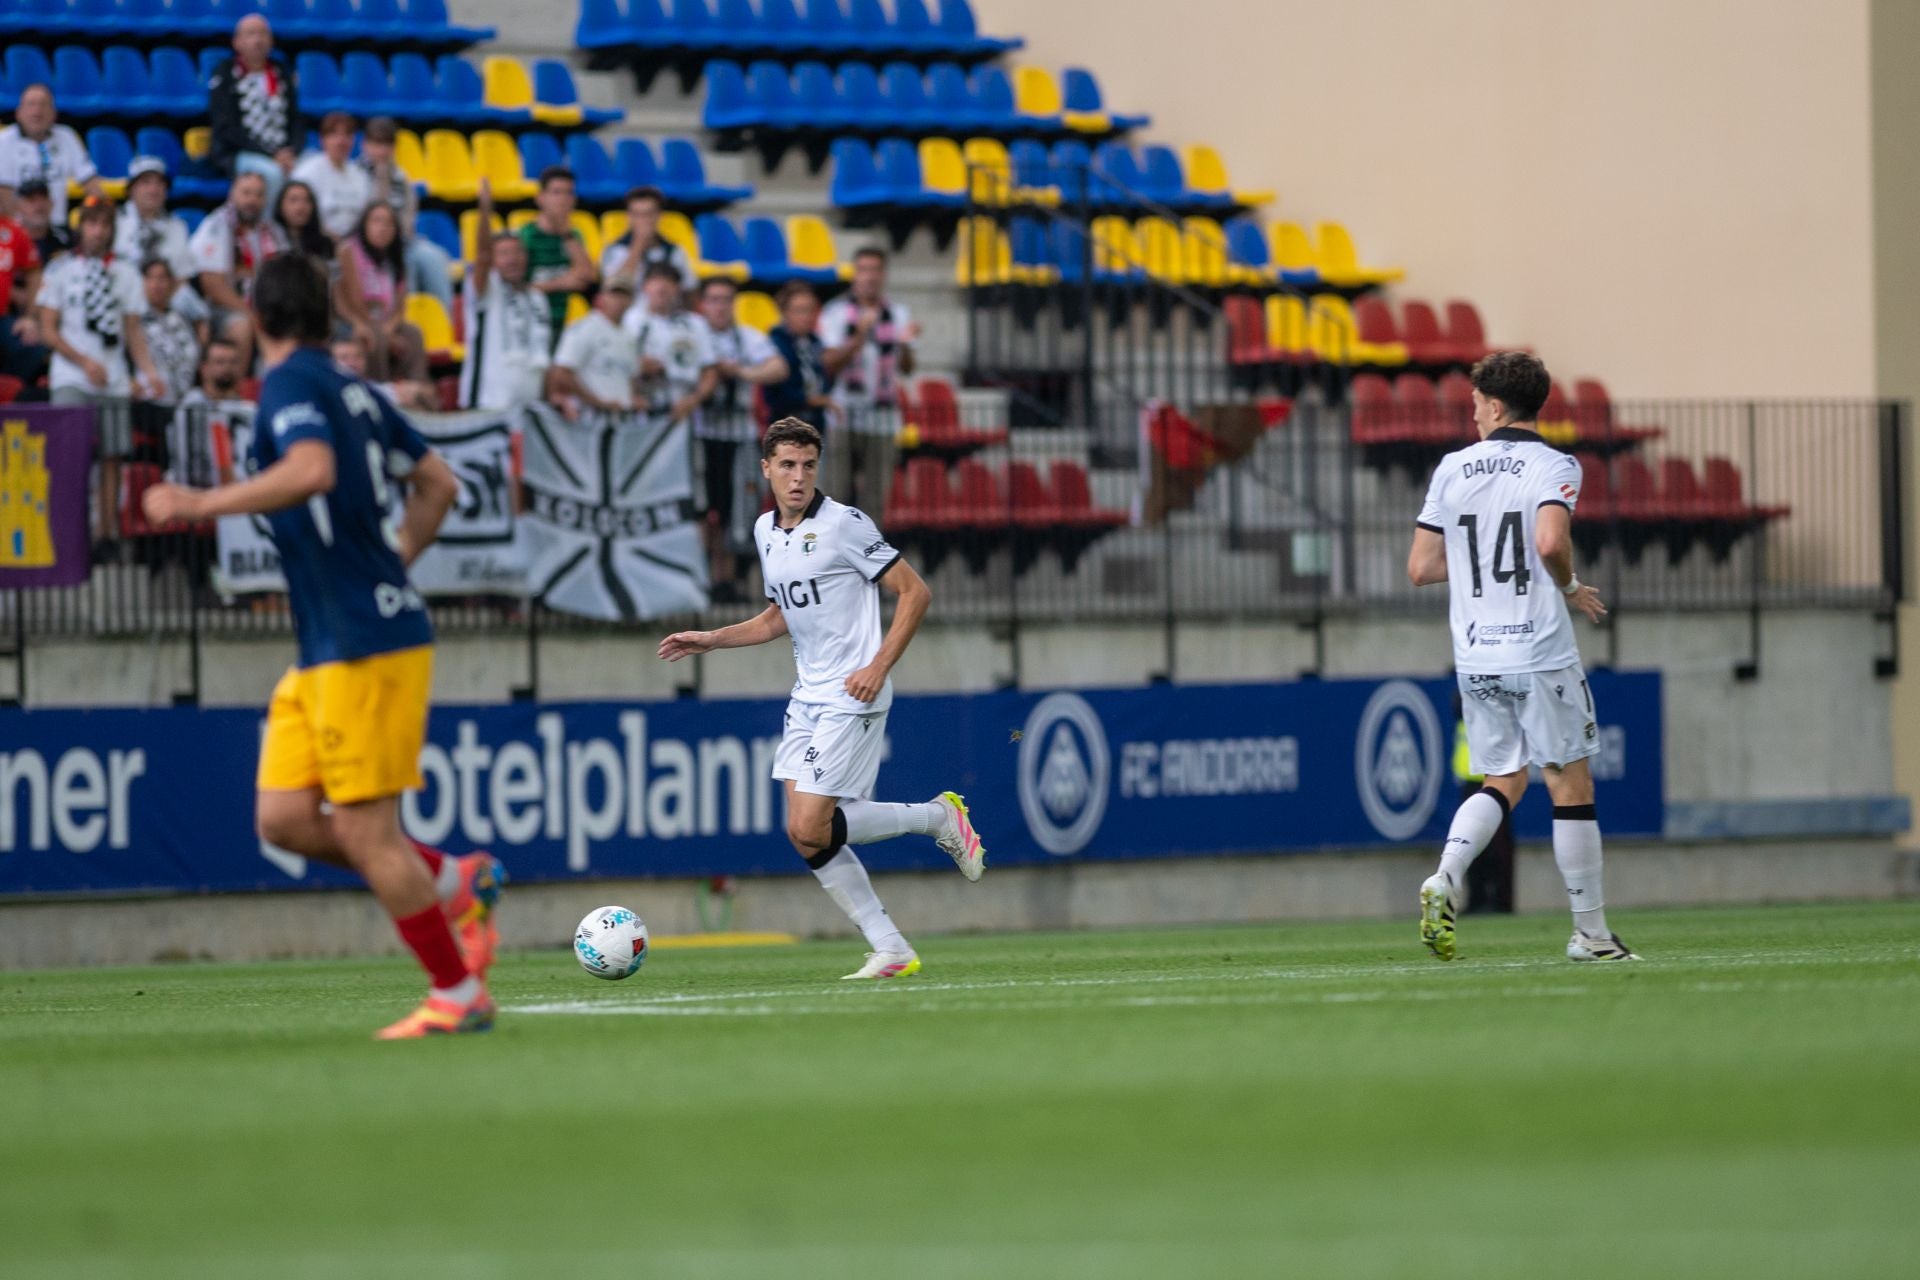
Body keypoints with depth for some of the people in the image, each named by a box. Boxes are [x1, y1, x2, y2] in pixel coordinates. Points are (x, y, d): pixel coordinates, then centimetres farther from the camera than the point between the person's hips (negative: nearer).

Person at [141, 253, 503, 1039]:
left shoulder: (291, 384, -11)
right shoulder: (353, 391, 15)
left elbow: (314, 470, -30)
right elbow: (438, 484, 22)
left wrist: (201, 504, -25)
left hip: (364, 645, -9)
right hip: (327, 650, 9)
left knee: (364, 832, -4)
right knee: (284, 818, 8)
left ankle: (458, 995, 3)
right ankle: (454, 881, 16)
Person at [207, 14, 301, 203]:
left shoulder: (283, 73, 17)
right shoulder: (224, 75, 3)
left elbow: (296, 119, 14)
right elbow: (227, 129, -5)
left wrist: (291, 152, -8)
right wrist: (271, 155, -14)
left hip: (283, 154, 4)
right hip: (237, 154, -4)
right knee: (272, 173, -37)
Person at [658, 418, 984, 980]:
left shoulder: (843, 524, -12)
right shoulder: (766, 531, 12)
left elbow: (915, 592, -10)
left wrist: (879, 666, -18)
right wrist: (710, 639, 16)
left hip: (852, 698, -8)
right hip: (807, 697, 8)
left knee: (811, 828, -14)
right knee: (804, 834, 0)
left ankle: (939, 816, 4)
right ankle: (891, 950, 6)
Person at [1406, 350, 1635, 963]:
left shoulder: (1452, 469, 7)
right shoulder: (1553, 467, -6)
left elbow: (1420, 567, 7)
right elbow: (1551, 543, -24)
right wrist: (1570, 586, -4)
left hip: (1475, 659, 5)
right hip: (1540, 652, -5)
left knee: (1502, 782, 16)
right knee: (1571, 786, 4)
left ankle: (1445, 878, -10)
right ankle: (1590, 932, 8)